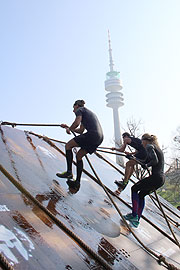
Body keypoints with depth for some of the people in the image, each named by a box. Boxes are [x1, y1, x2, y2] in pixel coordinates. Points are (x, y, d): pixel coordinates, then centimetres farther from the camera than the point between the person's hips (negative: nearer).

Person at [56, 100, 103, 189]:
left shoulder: (79, 110, 8)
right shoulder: (88, 112, 34)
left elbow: (76, 123, -11)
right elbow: (80, 131, 35)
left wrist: (69, 129, 9)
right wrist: (68, 127, 37)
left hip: (92, 134, -9)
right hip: (100, 137, 9)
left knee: (68, 145, 2)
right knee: (79, 156, 16)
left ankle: (69, 172, -6)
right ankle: (77, 181, 13)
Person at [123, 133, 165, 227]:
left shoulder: (149, 146, -7)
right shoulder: (157, 148, 21)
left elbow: (155, 160, -21)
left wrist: (146, 165, -5)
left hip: (155, 177, -9)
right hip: (161, 179, 9)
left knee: (134, 188, 6)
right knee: (141, 195, 19)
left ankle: (134, 215, 1)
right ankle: (136, 220, 21)